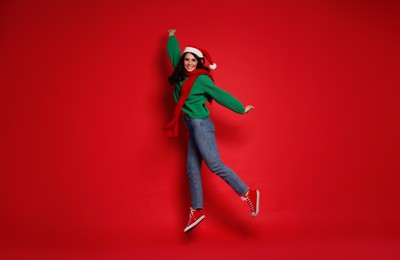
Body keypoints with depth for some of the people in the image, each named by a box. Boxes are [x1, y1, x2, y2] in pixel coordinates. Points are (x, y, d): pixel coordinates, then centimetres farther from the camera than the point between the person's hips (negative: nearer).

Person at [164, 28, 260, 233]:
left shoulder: (201, 78, -7)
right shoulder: (181, 75, 12)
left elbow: (221, 95, -1)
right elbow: (174, 55, 28)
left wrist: (241, 109, 7)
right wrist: (172, 38, 42)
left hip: (200, 125, -8)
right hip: (193, 127, 8)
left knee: (214, 164, -15)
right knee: (192, 169, 4)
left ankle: (248, 194, -10)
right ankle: (196, 211, 8)